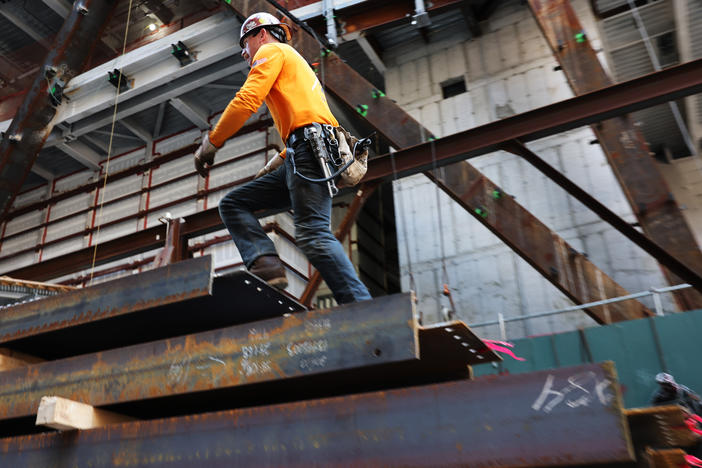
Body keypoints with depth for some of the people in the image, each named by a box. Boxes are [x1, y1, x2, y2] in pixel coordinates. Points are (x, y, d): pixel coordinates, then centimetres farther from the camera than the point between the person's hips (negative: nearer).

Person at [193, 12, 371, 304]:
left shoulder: (272, 51, 9)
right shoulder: (295, 63, 38)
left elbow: (247, 99, -7)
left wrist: (211, 142, -2)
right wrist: (279, 162, 26)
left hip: (308, 146, -9)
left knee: (312, 233, -21)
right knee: (232, 204, 7)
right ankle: (267, 265, -15)